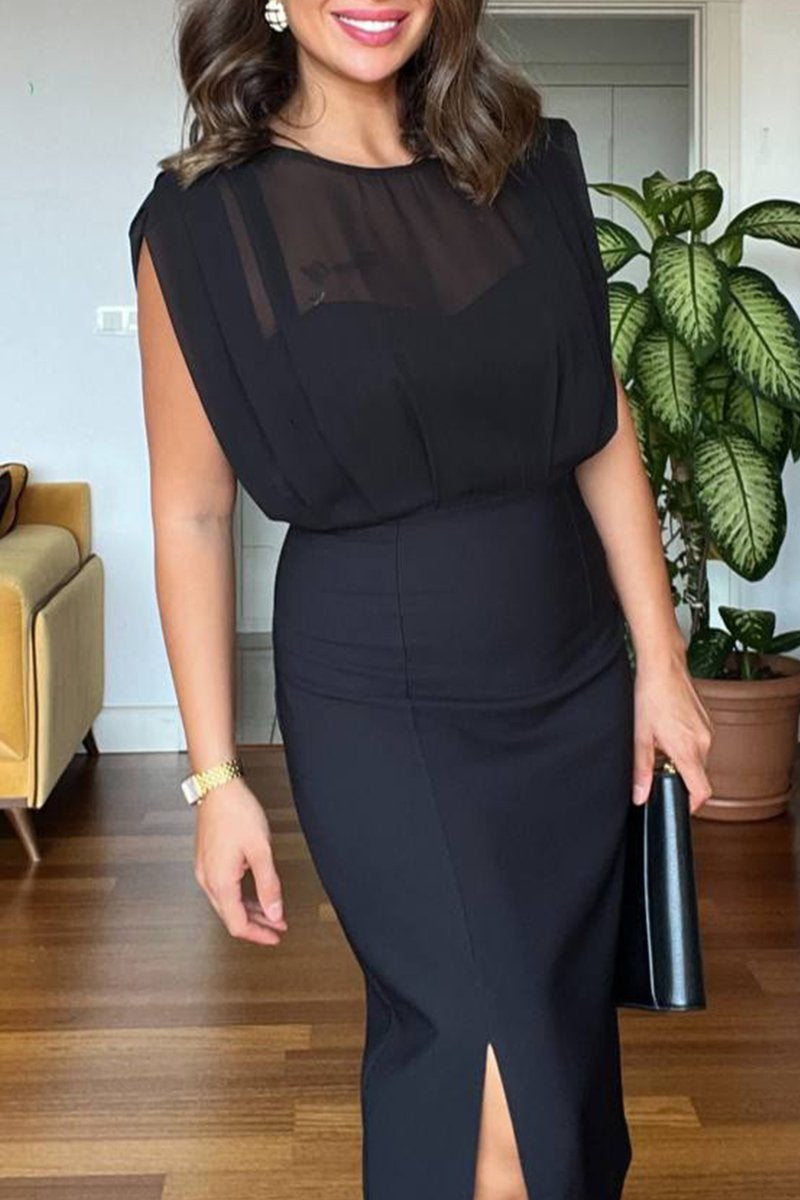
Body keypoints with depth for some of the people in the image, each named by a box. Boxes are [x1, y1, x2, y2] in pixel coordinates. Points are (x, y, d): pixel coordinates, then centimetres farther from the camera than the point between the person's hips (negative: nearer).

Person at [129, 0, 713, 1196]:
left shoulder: (530, 167, 2)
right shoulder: (203, 222, -9)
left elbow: (603, 431, 7)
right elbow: (191, 515, -6)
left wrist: (660, 661, 6)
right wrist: (215, 777, -5)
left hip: (574, 684, 4)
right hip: (378, 705, -4)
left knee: (568, 1025, 18)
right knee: (495, 1096, -7)